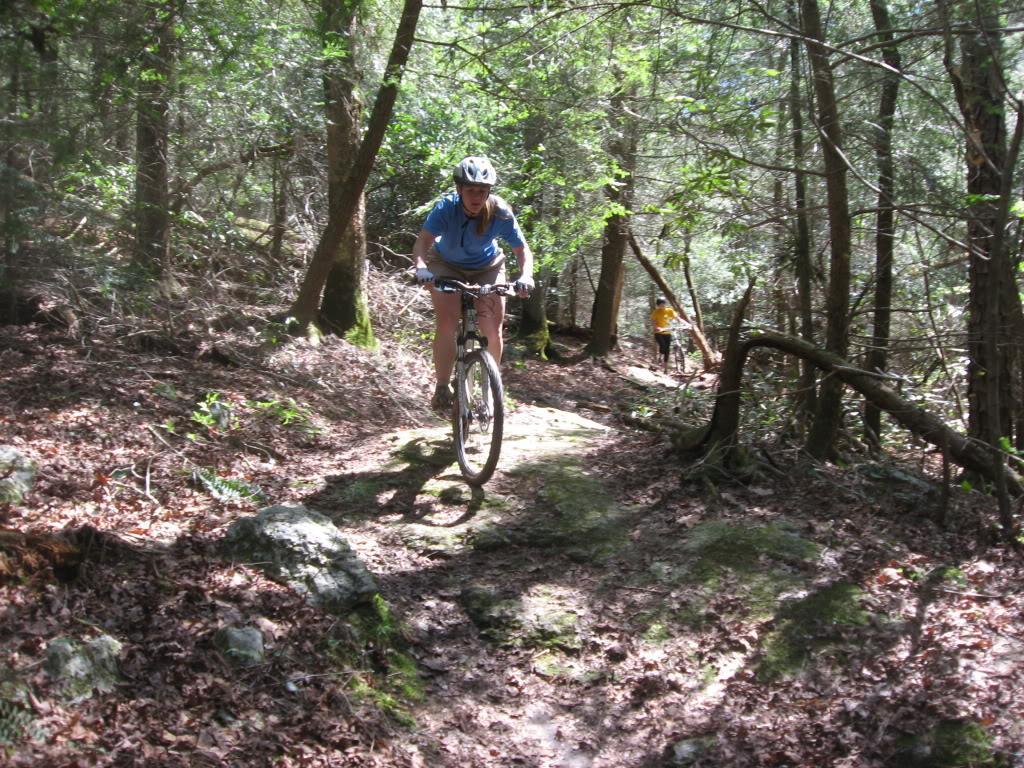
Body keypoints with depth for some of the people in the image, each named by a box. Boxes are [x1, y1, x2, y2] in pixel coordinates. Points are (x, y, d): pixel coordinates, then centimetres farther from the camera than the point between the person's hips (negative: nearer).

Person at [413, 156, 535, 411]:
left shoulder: (501, 213, -26)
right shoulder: (446, 207, -29)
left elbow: (522, 249, -20)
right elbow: (422, 242, -38)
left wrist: (525, 275, -40)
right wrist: (421, 267, -58)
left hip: (487, 268, 1)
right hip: (447, 266, -1)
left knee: (493, 330, -9)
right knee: (446, 325, -20)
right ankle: (441, 388, -8)